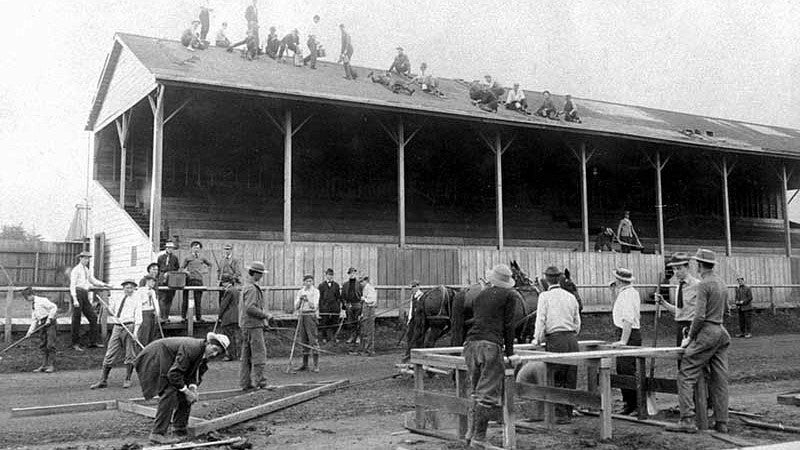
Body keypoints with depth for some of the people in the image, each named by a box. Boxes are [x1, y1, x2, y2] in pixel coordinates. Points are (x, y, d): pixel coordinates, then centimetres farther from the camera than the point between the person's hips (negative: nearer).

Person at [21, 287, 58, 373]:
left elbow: (54, 307, -17)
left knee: (50, 344, -9)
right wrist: (30, 331, 7)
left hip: (49, 323, -9)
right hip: (41, 324, 9)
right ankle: (44, 365, 12)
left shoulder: (42, 300, -12)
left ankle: (50, 365, -7)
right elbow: (34, 319, 16)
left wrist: (49, 318, -18)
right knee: (42, 345, 7)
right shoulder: (32, 305, 14)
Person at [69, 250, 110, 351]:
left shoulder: (87, 270, 19)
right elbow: (72, 285, -11)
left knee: (93, 317, 2)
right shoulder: (76, 270, -5)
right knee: (76, 319, -3)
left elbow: (93, 281, 23)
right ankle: (75, 344, 3)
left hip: (85, 295, 8)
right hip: (77, 293, -8)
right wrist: (75, 299, -20)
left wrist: (105, 285, 9)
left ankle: (94, 341, 4)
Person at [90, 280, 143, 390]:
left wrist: (135, 331, -16)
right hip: (117, 327, 4)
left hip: (129, 326, -4)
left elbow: (138, 317, -5)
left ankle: (127, 380, 13)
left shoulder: (136, 300, 3)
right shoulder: (117, 298, 15)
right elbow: (111, 313, 24)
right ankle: (103, 380, 8)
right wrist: (109, 307, 2)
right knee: (110, 354, 2)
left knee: (130, 355, 1)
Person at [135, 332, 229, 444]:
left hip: (168, 362, 10)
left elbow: (197, 373, 6)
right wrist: (186, 391, -24)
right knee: (169, 392, -21)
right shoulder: (192, 348, -32)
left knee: (183, 394, 6)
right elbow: (174, 374, -32)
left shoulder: (204, 354, -3)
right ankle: (157, 433, -20)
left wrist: (193, 387, -14)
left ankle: (180, 431, 13)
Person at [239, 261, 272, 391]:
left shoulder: (246, 287, 18)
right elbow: (250, 308, -24)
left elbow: (241, 305, 25)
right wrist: (265, 315, -15)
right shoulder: (252, 288, -15)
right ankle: (258, 380, -8)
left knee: (247, 355, 10)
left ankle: (245, 383, 14)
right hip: (253, 325, -10)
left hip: (246, 325, 10)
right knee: (259, 353, -8)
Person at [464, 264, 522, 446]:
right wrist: (510, 353, 10)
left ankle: (472, 433, 17)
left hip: (470, 343, 6)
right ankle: (478, 438, -4)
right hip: (490, 345, -6)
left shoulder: (480, 295, 21)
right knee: (488, 394, -3)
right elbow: (508, 325, 4)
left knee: (476, 391, 16)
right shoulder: (510, 295, 6)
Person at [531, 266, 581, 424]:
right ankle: (569, 413, 15)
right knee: (571, 378, 9)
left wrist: (537, 339, 5)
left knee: (557, 379, 0)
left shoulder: (545, 296, -3)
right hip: (572, 339, 5)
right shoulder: (570, 296, 12)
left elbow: (541, 319, -6)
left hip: (556, 339, -5)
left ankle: (561, 414, -1)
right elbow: (577, 321, 17)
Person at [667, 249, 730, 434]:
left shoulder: (703, 284, -13)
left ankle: (687, 420, -13)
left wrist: (689, 338, -9)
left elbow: (700, 316, -18)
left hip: (706, 334, -9)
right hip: (722, 333, 9)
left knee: (686, 375, -6)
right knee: (719, 379, 9)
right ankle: (721, 422, 11)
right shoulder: (721, 283, 15)